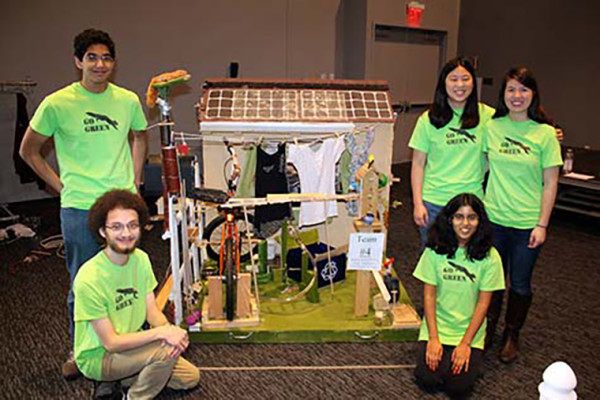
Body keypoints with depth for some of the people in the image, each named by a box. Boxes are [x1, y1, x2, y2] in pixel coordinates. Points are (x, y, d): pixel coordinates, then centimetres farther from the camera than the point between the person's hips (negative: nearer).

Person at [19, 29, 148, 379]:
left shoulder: (128, 100, 1)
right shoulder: (57, 104, -7)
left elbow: (140, 138, 20)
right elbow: (29, 151, 4)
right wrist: (62, 186, -2)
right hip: (80, 208, -2)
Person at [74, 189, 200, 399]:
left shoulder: (140, 258, -8)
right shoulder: (89, 279, -29)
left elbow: (152, 311, -4)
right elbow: (111, 343, -26)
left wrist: (169, 329, -26)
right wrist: (162, 332, -33)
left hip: (129, 342, 7)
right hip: (97, 356, -7)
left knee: (190, 378, 7)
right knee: (165, 350, -28)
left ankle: (118, 381, 14)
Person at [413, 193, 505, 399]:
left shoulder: (489, 256, -9)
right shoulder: (435, 250, -8)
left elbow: (483, 303, -7)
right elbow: (429, 295, -5)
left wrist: (465, 343, -11)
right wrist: (433, 338, -10)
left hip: (470, 330, 0)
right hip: (437, 326, 1)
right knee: (427, 380, -14)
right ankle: (437, 349, 15)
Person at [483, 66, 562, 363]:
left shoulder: (545, 133, -7)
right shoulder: (492, 127, 0)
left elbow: (550, 183, -5)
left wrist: (542, 225, -8)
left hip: (527, 223, -2)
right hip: (493, 218, 2)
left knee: (520, 284, 11)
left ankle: (512, 335, 33)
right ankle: (488, 328, 36)